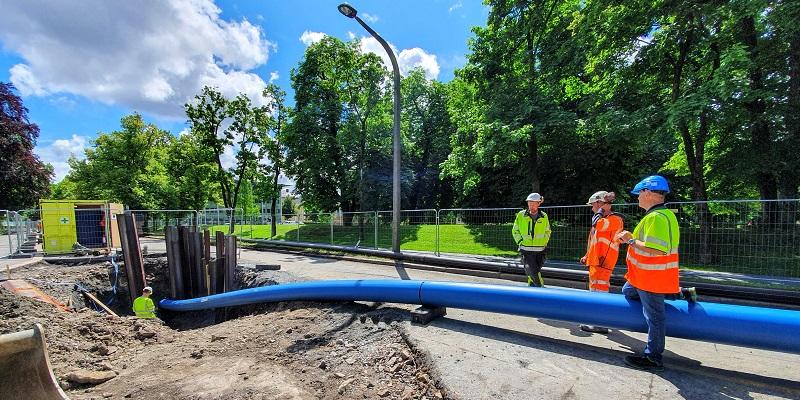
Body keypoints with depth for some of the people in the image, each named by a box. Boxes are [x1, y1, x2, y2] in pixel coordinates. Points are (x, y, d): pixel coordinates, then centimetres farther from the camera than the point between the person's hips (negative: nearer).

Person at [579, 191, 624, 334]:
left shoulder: (615, 219, -11)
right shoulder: (604, 220, 19)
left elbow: (597, 225, -30)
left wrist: (600, 210, -12)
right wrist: (587, 256, 23)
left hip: (603, 261, -10)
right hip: (596, 260, 10)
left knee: (599, 289, -9)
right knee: (594, 289, 18)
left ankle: (601, 324, -4)